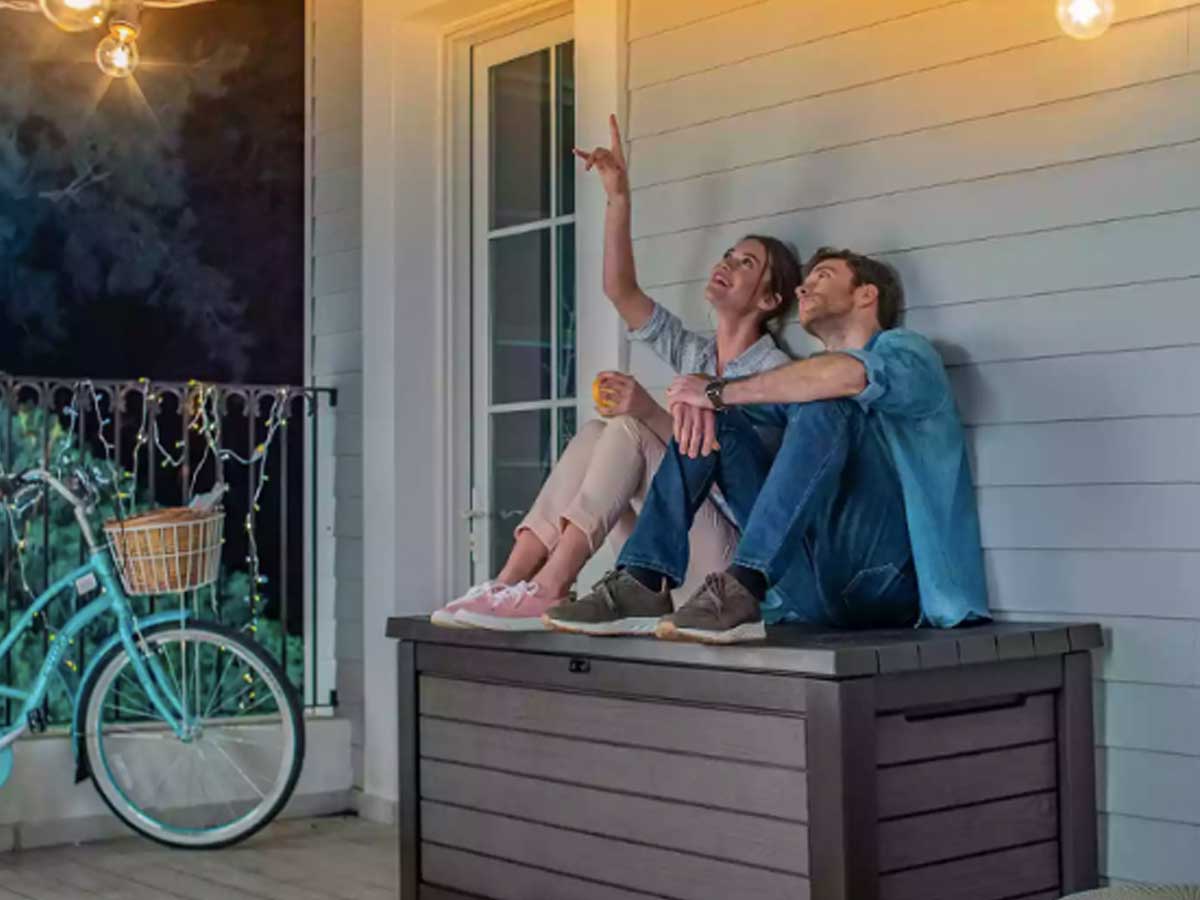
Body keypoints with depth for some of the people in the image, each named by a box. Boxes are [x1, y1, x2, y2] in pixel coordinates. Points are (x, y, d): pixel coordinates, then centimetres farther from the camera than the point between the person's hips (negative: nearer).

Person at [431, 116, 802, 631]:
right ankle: (508, 584, -26)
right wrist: (618, 198, 1)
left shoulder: (773, 369, -4)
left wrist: (650, 413, -26)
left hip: (724, 556, -6)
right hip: (670, 564, 6)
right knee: (594, 432, -13)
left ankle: (544, 591, -32)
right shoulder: (692, 354, 17)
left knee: (627, 431, -22)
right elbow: (620, 289, 8)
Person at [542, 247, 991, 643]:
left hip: (884, 578, -6)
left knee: (823, 404, -25)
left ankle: (742, 590, -37)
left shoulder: (904, 349, 5)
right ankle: (642, 585, -11)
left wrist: (718, 392, -13)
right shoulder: (807, 377, 26)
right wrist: (694, 397, -9)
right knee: (709, 419, 5)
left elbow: (848, 374, -20)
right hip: (812, 588, 6)